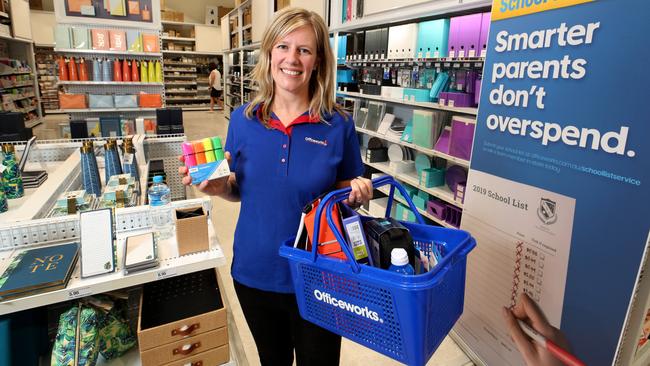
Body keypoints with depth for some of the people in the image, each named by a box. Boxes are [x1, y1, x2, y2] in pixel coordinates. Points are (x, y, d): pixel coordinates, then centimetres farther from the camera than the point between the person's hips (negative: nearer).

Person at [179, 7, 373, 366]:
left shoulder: (339, 125, -11)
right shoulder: (242, 119, -5)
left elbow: (346, 193, 0)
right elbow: (241, 190, 5)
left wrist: (358, 192, -22)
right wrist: (218, 186, -15)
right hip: (254, 272, 3)